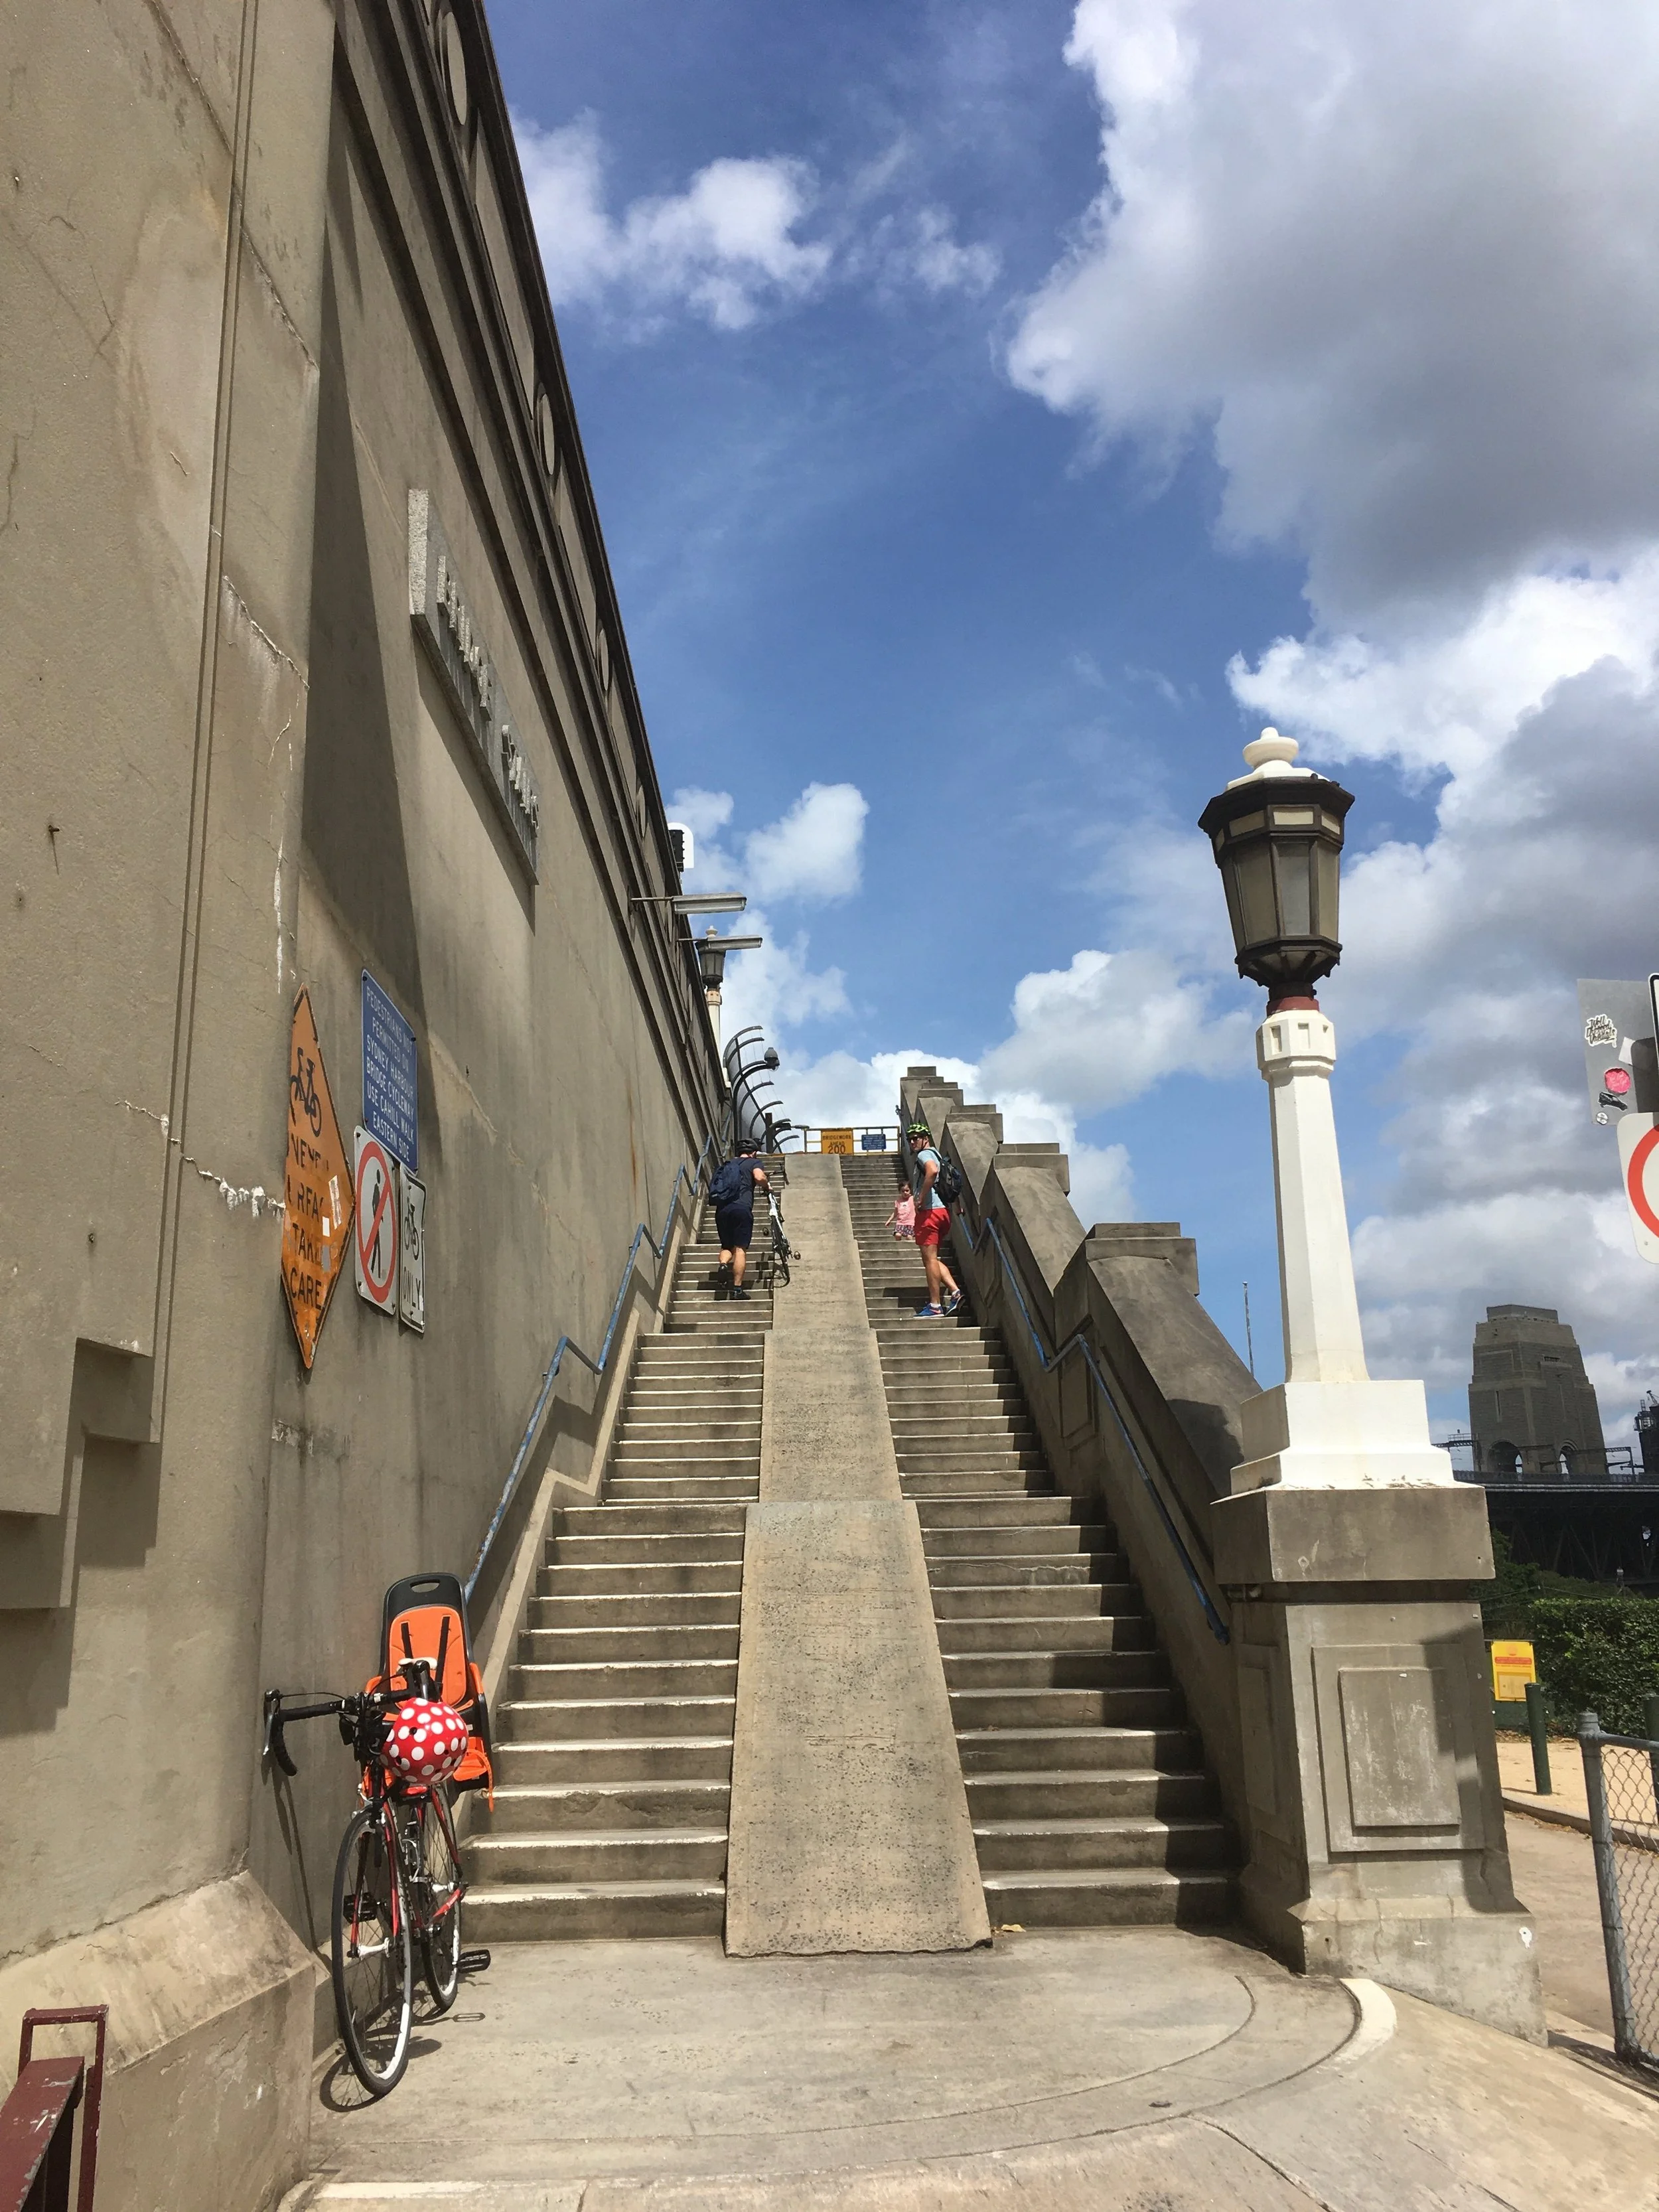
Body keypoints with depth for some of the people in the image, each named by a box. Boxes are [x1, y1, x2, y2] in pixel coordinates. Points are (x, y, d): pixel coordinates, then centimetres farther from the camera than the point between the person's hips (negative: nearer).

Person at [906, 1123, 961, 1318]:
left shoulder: (924, 1154, -6)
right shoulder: (936, 1156, 25)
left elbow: (932, 1171, -29)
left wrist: (920, 1199, -22)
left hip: (929, 1211, -10)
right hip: (944, 1210, 10)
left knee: (930, 1258, -7)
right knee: (932, 1258, 16)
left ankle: (935, 1306, -6)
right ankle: (954, 1292, 2)